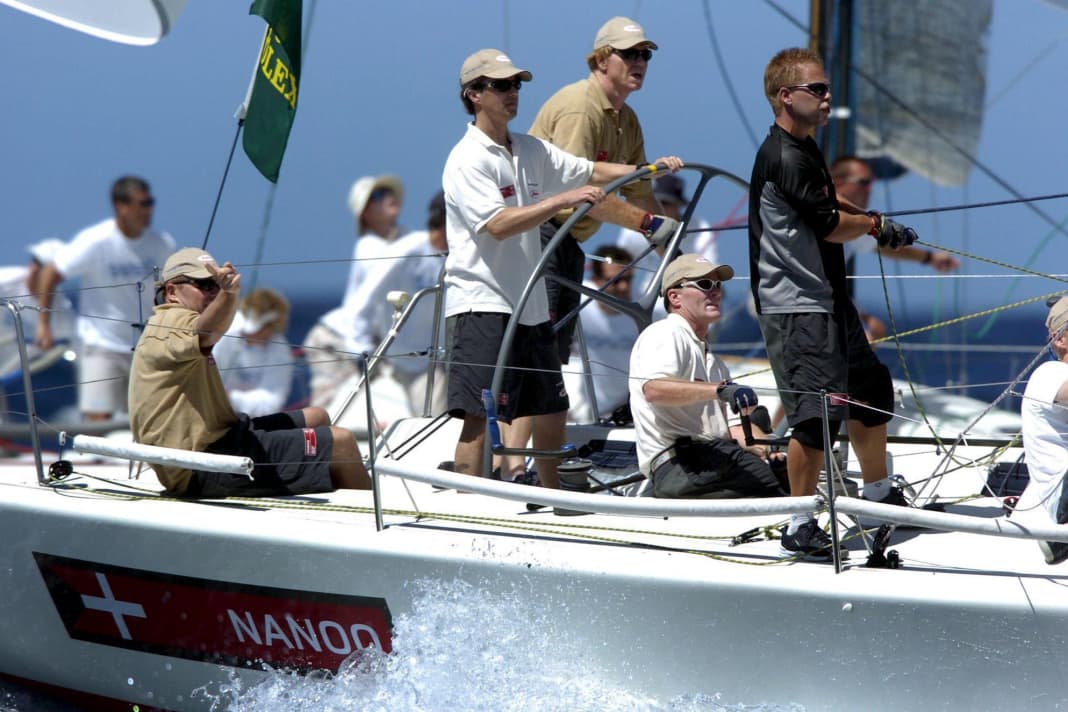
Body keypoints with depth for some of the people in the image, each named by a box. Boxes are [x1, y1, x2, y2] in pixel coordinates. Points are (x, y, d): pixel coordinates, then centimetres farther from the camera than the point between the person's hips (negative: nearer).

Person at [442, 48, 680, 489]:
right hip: (481, 306, -9)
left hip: (530, 304, 9)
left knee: (552, 411, 16)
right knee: (479, 416, -13)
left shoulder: (531, 151, 13)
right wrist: (563, 199, -28)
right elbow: (498, 224, -24)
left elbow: (590, 172, 18)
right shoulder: (468, 160, -12)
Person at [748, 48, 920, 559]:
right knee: (818, 412, -12)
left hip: (827, 298, 11)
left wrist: (868, 218, 15)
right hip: (796, 308, -11)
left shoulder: (804, 150, 15)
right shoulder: (785, 157, -18)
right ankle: (799, 526, -5)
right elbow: (829, 225, -19)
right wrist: (877, 225, -1)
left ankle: (878, 494, 36)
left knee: (871, 391, 20)